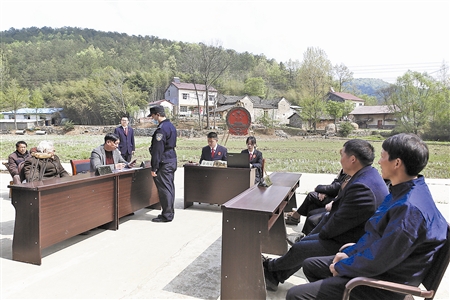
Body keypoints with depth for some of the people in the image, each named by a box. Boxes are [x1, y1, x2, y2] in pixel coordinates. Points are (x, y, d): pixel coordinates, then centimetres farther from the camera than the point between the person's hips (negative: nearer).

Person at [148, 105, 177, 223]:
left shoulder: (161, 129, -18)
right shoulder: (171, 126, 13)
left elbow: (158, 150, -20)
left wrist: (154, 168, -17)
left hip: (164, 163, -10)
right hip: (172, 160, 10)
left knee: (164, 188, -3)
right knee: (170, 187, 15)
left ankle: (167, 215, 5)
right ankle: (170, 212, 25)